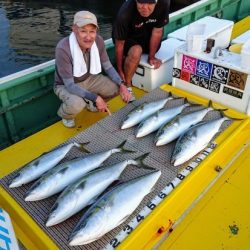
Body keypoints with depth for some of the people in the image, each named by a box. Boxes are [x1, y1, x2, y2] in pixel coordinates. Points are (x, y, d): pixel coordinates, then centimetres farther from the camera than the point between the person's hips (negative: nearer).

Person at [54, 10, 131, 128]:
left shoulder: (98, 41, -18)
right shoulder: (63, 49, -34)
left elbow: (108, 67, -5)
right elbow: (70, 85, -32)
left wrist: (121, 84, -21)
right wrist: (96, 97, -36)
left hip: (89, 79, 5)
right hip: (65, 85, -5)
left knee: (116, 88, -12)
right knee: (76, 105, -35)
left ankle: (90, 102, 17)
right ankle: (64, 114, 3)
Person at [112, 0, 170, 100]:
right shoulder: (125, 13, -36)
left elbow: (157, 31, -17)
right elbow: (119, 44, -26)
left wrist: (151, 57, -11)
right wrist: (120, 71, -18)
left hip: (146, 36, 6)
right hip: (126, 37, -6)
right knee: (136, 51, -32)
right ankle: (127, 85, -11)